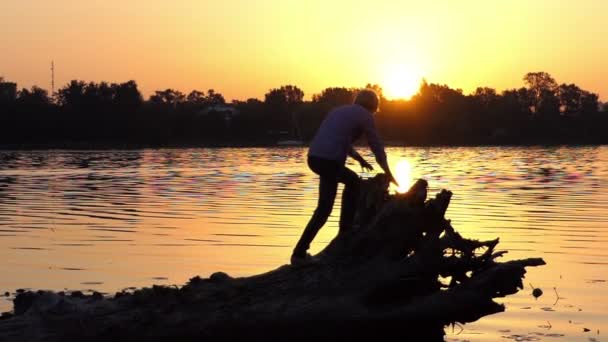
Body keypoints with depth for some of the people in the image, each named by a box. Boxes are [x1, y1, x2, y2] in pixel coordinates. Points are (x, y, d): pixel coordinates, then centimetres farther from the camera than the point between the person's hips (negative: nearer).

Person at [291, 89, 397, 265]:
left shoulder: (339, 110, 26)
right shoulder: (364, 116, 6)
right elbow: (376, 146, 10)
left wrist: (359, 159, 43)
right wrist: (388, 173, 22)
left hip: (314, 157, 8)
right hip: (330, 161, -8)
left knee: (352, 180, 29)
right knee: (324, 209, -4)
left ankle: (345, 231, 29)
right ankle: (299, 253, -8)